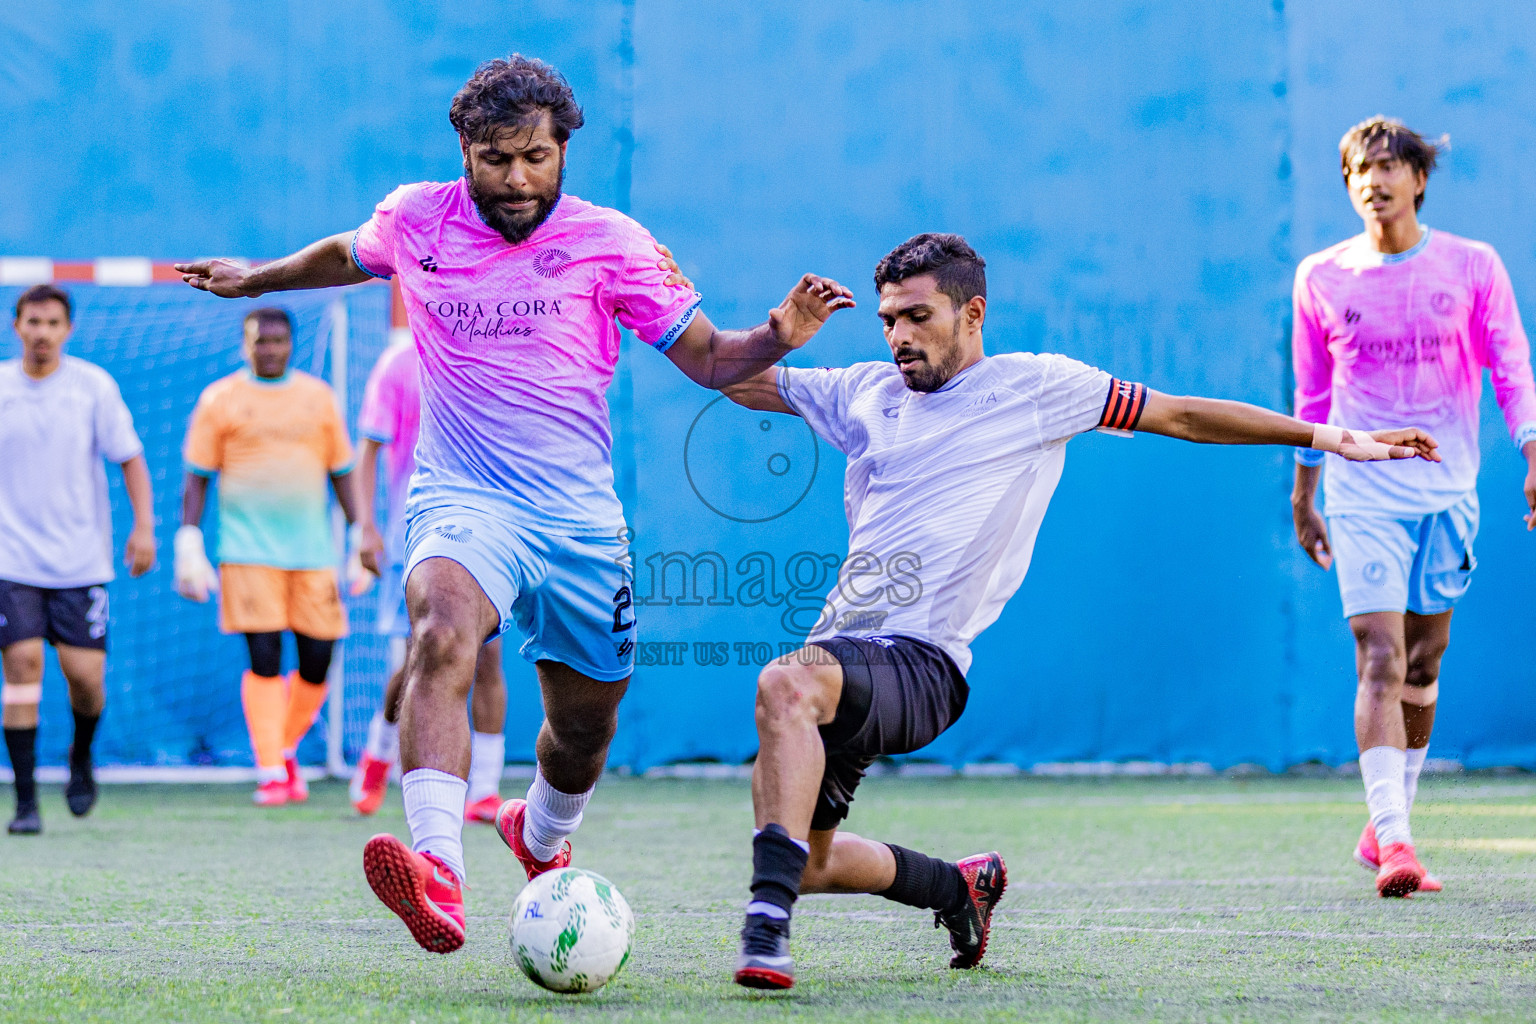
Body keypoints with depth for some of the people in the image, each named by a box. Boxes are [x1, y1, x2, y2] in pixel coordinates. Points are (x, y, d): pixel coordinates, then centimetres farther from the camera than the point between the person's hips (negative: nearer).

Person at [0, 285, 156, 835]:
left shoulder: (95, 386, 0)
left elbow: (131, 459, 4)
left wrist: (144, 527, -6)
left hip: (81, 558, 0)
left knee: (85, 673, -5)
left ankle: (81, 757, 29)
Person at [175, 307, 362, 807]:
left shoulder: (318, 396, 11)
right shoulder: (219, 399, 4)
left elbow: (341, 472, 16)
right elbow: (197, 477, 5)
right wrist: (188, 542, -3)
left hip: (313, 550, 3)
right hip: (248, 551, -3)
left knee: (316, 662, 0)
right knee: (264, 658, -10)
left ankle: (286, 749, 24)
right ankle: (270, 773, -5)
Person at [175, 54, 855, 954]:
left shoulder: (609, 241, -3)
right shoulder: (413, 221, 1)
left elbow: (706, 357, 0)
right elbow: (346, 256, 25)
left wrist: (776, 337, -18)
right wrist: (256, 279, 35)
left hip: (581, 518, 1)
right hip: (462, 503, -1)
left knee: (584, 727, 13)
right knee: (442, 639, -33)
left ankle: (542, 837, 51)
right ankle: (439, 882, -51)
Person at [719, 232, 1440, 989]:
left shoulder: (1036, 387, 5)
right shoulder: (865, 394, 17)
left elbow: (1179, 415, 9)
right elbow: (739, 378, 21)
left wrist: (1329, 437, 9)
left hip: (921, 665, -7)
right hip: (840, 653, 7)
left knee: (785, 684, -36)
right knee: (805, 861, 7)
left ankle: (769, 926, -42)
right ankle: (960, 887, 35)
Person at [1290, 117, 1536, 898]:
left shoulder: (1472, 267, 2)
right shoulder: (1321, 278, 3)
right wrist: (1303, 495, 15)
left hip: (1446, 491, 2)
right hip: (1362, 496, -2)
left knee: (1422, 665, 9)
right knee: (1380, 661, -15)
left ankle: (1384, 829, 24)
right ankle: (1392, 841, -21)